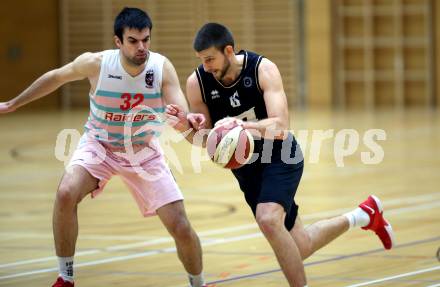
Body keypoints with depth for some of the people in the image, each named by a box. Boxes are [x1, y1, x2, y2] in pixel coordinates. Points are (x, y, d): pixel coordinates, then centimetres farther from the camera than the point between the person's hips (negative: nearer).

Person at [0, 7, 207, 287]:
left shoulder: (162, 67, -22)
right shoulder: (96, 63, -22)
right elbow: (56, 77, -3)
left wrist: (188, 120, -57)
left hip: (145, 152, 1)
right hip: (99, 146, -1)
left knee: (181, 227, -6)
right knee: (66, 193, -30)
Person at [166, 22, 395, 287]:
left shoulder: (263, 69, -21)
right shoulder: (197, 83, -13)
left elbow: (281, 127, -29)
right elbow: (204, 139, -4)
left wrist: (242, 125, -46)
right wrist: (185, 126, -26)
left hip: (281, 158, -5)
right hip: (245, 165, 5)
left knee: (268, 220, -33)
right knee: (297, 249, 9)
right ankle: (363, 215, 33)